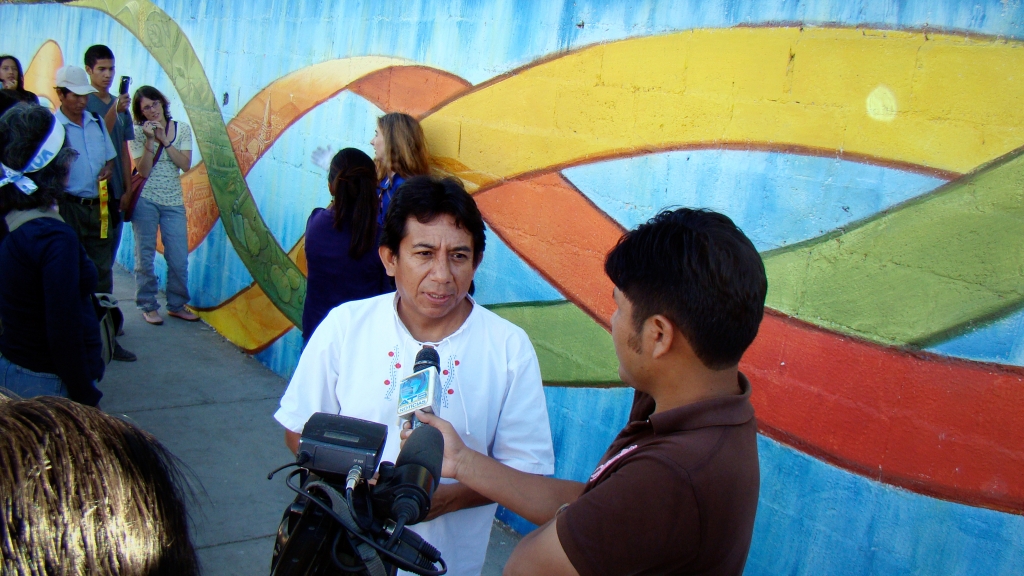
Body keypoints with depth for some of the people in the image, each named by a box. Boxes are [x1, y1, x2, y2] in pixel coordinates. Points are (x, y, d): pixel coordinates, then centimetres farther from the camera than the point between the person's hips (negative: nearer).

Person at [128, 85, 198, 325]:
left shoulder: (182, 129, 4)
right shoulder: (137, 133, -1)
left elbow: (185, 164, -6)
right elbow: (143, 170, -9)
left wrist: (164, 140, -12)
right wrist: (150, 140, -17)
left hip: (173, 203, 2)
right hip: (145, 201, -2)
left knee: (179, 259, 1)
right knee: (145, 256, 3)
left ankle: (176, 305, 17)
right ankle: (148, 306, 14)